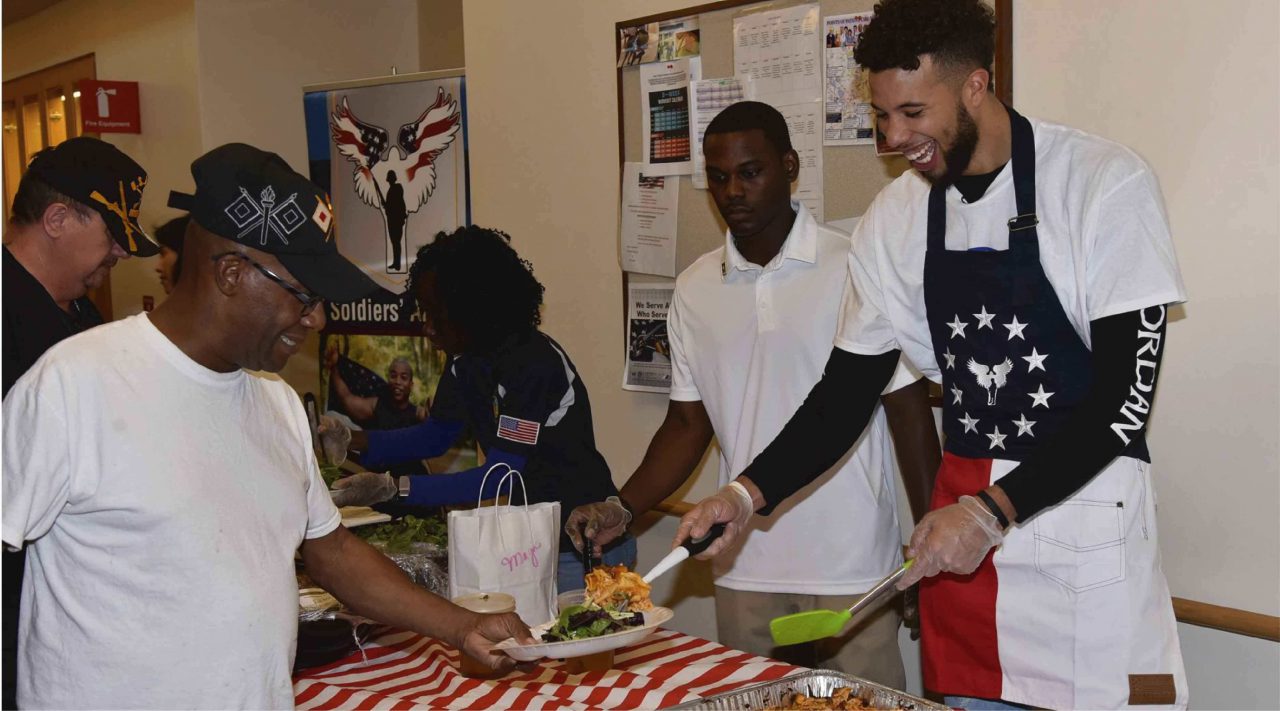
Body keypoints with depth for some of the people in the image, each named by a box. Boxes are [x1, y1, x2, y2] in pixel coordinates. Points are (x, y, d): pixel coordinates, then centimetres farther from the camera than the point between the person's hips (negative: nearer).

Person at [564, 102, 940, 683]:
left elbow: (909, 412, -3)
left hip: (853, 570, -3)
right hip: (744, 572, 4)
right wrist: (623, 508, -3)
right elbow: (688, 424, 10)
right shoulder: (695, 288, 5)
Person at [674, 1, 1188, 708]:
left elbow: (1126, 393, -15)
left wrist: (993, 512, -22)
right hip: (964, 518, 4)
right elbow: (847, 393, 7)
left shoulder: (1105, 183, -11)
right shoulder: (894, 220, 2)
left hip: (1087, 524, -4)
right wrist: (748, 494, -6)